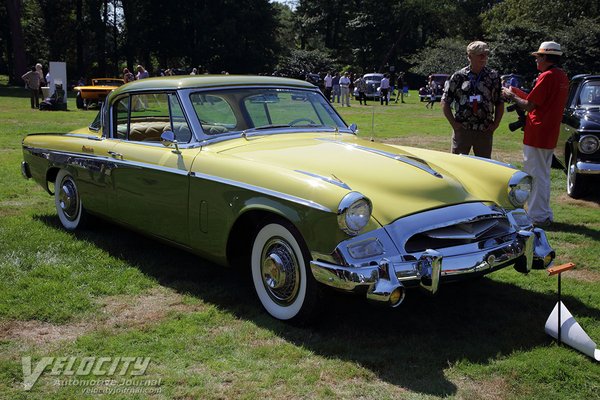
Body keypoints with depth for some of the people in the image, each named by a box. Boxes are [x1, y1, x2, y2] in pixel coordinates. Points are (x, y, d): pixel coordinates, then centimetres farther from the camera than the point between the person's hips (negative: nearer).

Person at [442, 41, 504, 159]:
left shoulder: (493, 77, 5)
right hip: (462, 130, -2)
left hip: (485, 131, 2)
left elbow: (500, 103, 11)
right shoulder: (458, 76, -1)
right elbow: (445, 102, 2)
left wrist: (496, 123, 1)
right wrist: (453, 123, -4)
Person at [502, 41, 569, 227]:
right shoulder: (562, 76, 12)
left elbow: (529, 106, -17)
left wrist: (512, 97, 0)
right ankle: (545, 215, 25)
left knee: (536, 176, -2)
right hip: (550, 135, 9)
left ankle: (538, 216, 3)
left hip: (536, 135, -9)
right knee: (543, 175, 18)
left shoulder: (547, 77, -17)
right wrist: (519, 92, 15)